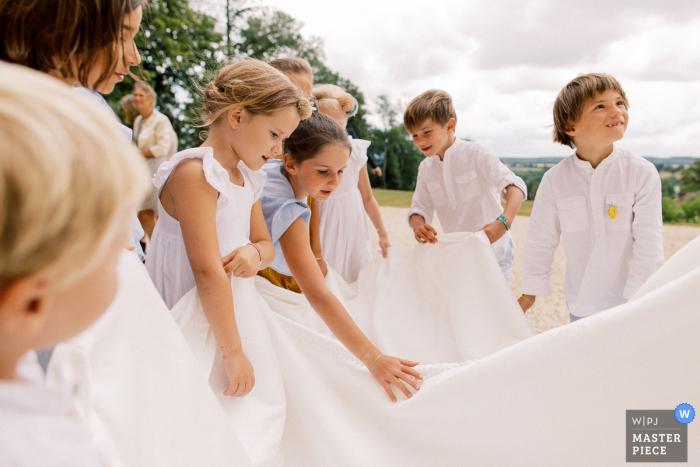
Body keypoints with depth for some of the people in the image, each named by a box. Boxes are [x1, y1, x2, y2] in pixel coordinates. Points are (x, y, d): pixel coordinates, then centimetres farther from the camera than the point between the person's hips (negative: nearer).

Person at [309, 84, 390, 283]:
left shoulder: (356, 151, 2)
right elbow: (313, 206, -15)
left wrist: (382, 232, 10)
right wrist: (317, 254, -15)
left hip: (356, 235, 5)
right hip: (327, 237, -5)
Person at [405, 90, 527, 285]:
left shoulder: (476, 154, -14)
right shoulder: (426, 168, 3)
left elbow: (514, 185, -25)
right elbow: (419, 208, 3)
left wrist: (503, 221, -45)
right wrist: (418, 226, -23)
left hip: (493, 251, -5)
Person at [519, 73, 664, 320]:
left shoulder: (642, 173, -10)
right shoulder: (555, 180, -7)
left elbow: (648, 245, -10)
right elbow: (540, 241, 1)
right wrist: (529, 294, 7)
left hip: (630, 302, -1)